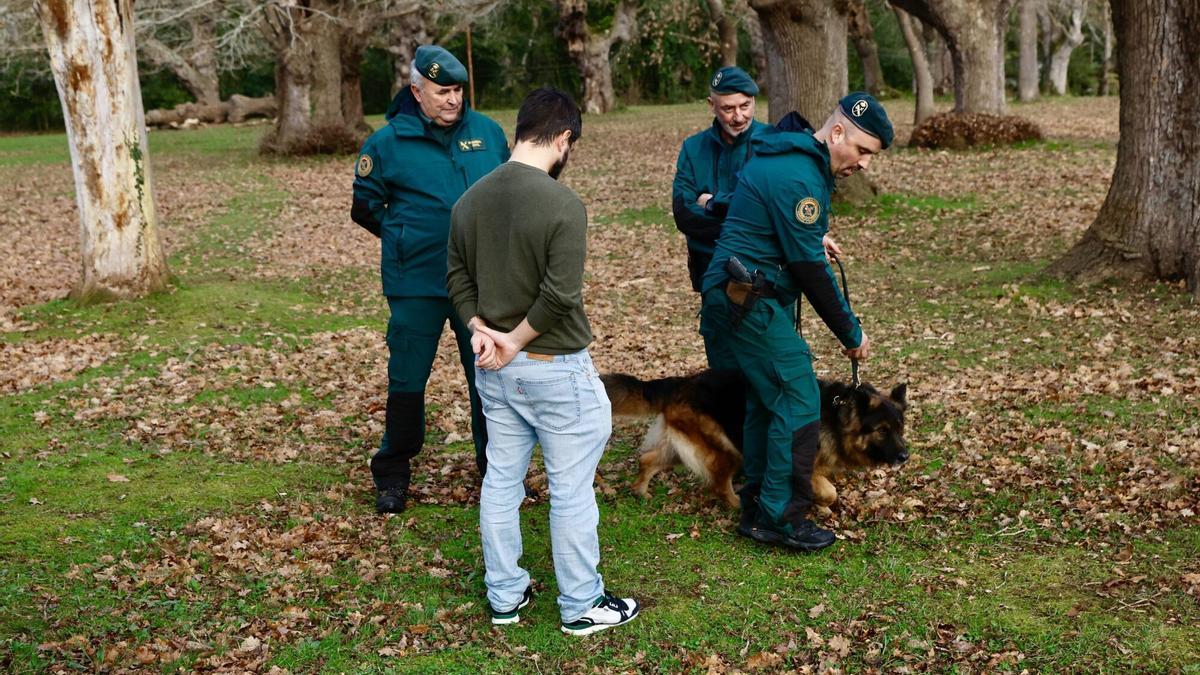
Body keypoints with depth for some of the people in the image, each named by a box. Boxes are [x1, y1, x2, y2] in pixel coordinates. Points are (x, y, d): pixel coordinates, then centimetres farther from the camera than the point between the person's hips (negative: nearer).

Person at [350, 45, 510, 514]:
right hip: (416, 284, -2)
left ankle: (495, 464, 26)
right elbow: (366, 206, 6)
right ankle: (392, 475, 21)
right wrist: (405, 237, 2)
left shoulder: (487, 132, 4)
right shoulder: (388, 142, -4)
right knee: (407, 380, 5)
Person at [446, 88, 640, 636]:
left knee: (500, 481, 16)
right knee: (571, 489, 6)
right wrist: (516, 340, -11)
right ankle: (581, 606, 19)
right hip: (555, 369, -7)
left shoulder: (470, 200, 2)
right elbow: (560, 295, -23)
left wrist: (482, 330, -2)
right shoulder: (563, 204, -20)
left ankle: (504, 596, 28)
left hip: (493, 367, 7)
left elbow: (457, 278, 7)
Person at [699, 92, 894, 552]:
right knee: (798, 405, -7)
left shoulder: (790, 157, 13)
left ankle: (757, 510, 25)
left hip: (739, 299, 11)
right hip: (750, 302, -11)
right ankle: (781, 518, -1)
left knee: (766, 401, 17)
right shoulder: (799, 177, -20)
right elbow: (810, 268, -19)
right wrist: (850, 332, -11)